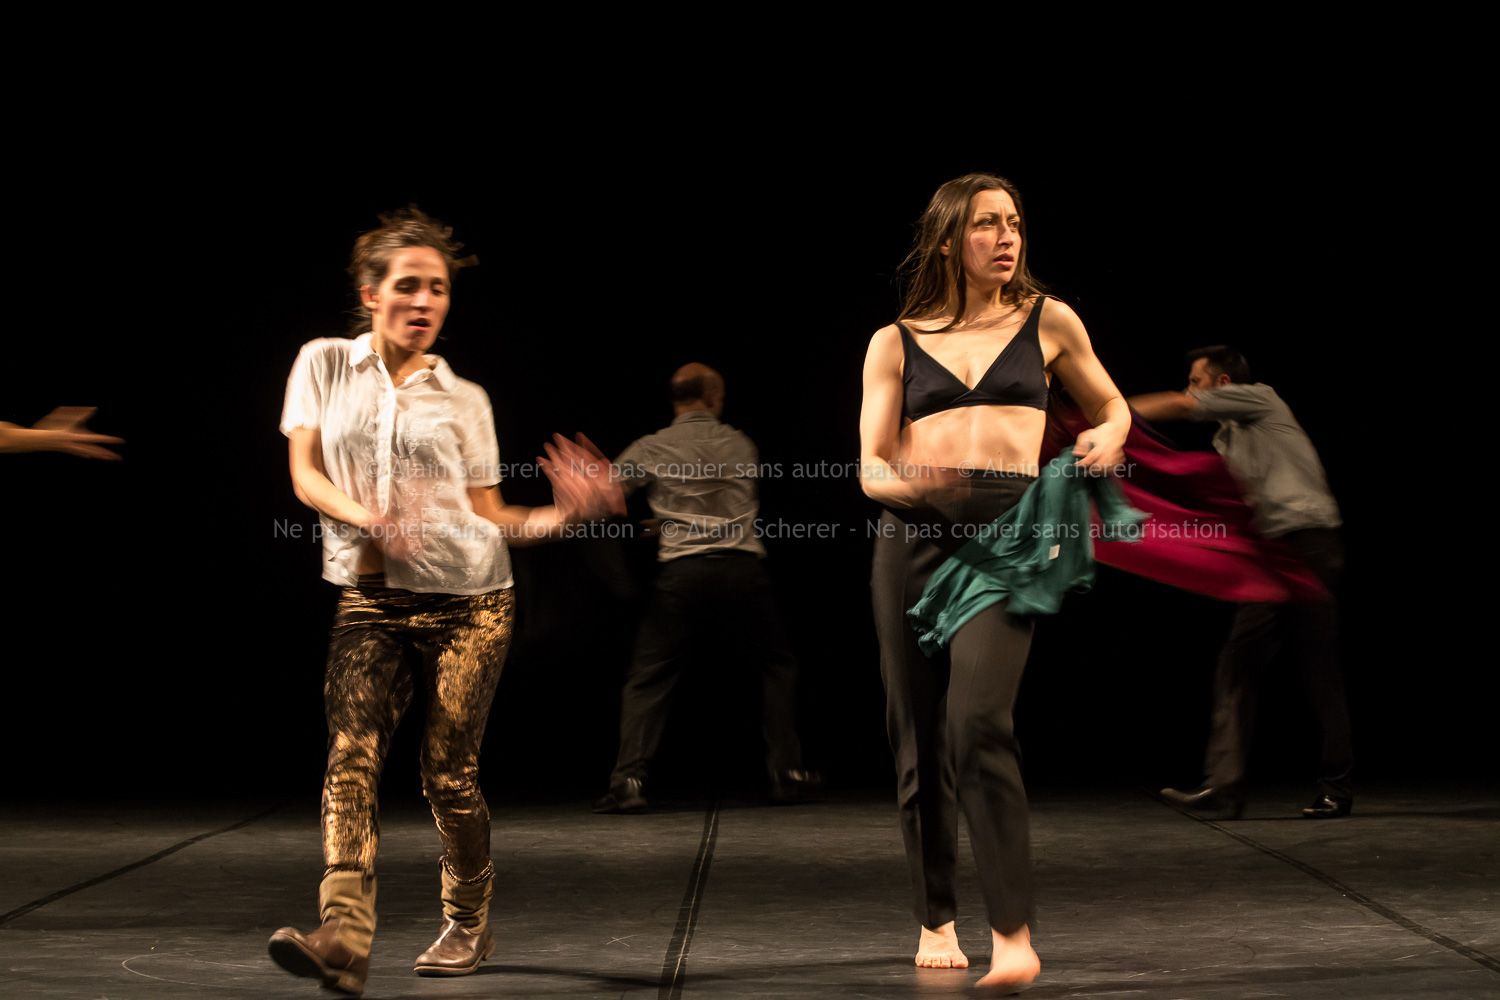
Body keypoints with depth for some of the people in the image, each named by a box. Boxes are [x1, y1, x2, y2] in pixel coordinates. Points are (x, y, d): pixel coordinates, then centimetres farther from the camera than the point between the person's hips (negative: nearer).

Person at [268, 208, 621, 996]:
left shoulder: (464, 400, 10)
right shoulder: (324, 364, 9)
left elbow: (490, 518, 10)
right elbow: (305, 473, 2)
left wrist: (562, 516, -8)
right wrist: (366, 519, -17)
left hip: (468, 603, 0)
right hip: (371, 602, 0)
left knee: (448, 772, -3)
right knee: (350, 758, -18)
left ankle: (468, 924, 17)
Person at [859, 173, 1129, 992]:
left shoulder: (1047, 322, 14)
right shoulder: (896, 343, 13)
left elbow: (1112, 408, 27)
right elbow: (871, 467, 7)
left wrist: (1106, 440, 3)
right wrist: (906, 481, -16)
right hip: (913, 533, 2)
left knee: (979, 722, -21)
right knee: (919, 737, 4)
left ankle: (1013, 937, -19)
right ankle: (935, 920, 21)